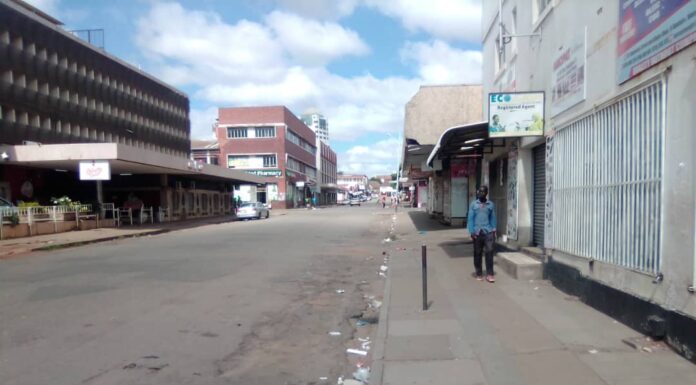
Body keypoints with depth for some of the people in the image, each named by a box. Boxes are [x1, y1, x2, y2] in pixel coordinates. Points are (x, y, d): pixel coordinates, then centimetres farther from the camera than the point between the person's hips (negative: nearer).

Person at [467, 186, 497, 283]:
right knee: (477, 254, 7)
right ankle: (479, 274, 17)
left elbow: (493, 218, 11)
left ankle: (490, 274, -4)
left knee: (489, 252, -9)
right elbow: (470, 219, 2)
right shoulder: (473, 204, 4)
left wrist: (494, 230, 4)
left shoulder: (491, 204, 8)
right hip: (477, 232, 0)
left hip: (488, 232, 0)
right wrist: (472, 232, -6)